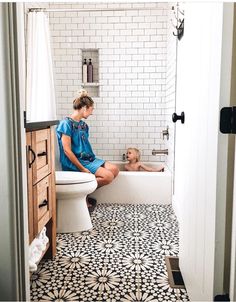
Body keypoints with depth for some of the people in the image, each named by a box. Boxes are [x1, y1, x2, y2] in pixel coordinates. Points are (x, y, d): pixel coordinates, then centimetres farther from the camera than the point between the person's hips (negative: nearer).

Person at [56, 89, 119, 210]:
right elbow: (67, 150, -18)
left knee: (114, 169, -4)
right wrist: (83, 169, -20)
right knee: (108, 176, -20)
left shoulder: (83, 124, 13)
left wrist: (94, 161, 8)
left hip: (88, 158, 9)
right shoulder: (66, 124, -13)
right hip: (75, 162, -9)